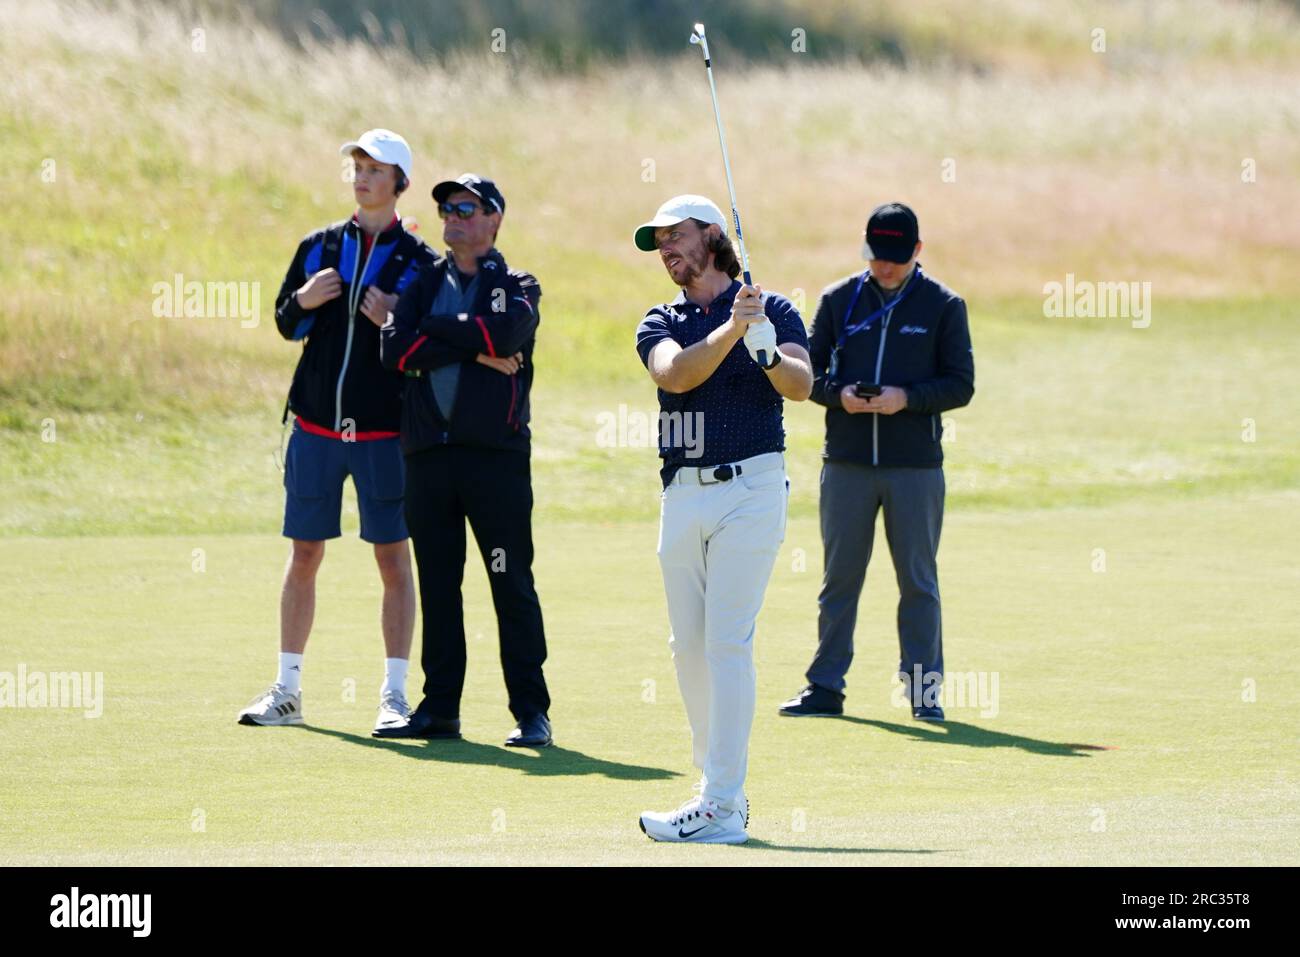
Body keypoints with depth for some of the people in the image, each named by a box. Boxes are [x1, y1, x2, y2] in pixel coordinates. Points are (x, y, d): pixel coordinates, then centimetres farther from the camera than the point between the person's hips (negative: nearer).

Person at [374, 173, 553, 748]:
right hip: (428, 452, 4)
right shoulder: (424, 284, 18)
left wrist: (434, 327, -5)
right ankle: (439, 708, 12)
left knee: (512, 585, -5)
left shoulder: (516, 288, 8)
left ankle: (531, 711, -2)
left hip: (496, 452, -4)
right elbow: (394, 349, -1)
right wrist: (476, 350, -7)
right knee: (437, 585, 7)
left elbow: (504, 332, -16)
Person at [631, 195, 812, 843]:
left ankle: (721, 808, -15)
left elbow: (801, 385, -14)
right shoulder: (661, 324, 12)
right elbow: (674, 373, -10)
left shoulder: (772, 310, 1)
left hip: (749, 489, -5)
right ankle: (720, 785, 18)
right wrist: (730, 330, -25)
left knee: (726, 642, -12)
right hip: (682, 494, 5)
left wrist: (768, 351, -35)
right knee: (688, 646, 7)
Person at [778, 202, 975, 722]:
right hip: (846, 464, 2)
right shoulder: (839, 300, 7)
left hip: (916, 465, -2)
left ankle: (924, 688, 10)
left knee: (918, 581, 3)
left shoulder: (943, 305, 2)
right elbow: (808, 371, 9)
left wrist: (906, 398, -16)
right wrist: (839, 395, -12)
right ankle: (825, 687, 10)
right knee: (839, 577, 5)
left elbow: (960, 384, 0)